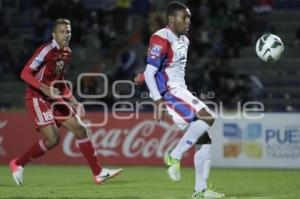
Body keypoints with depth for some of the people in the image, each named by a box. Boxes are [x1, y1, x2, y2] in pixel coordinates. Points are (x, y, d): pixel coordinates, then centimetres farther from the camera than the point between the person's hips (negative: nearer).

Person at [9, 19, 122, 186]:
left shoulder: (67, 53, 10)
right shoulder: (47, 50, -16)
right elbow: (25, 73, -20)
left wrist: (73, 101, 14)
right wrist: (45, 89, -32)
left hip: (54, 99, 8)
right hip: (37, 98, -8)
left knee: (80, 129, 0)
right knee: (52, 139, -17)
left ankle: (99, 173, 4)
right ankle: (18, 164, 2)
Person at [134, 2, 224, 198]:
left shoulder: (184, 40, 15)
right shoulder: (161, 40, -13)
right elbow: (150, 73, -16)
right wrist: (158, 100, -24)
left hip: (182, 92, 9)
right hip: (169, 93, -9)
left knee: (204, 140, 3)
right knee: (208, 117, -24)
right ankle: (175, 156, -16)